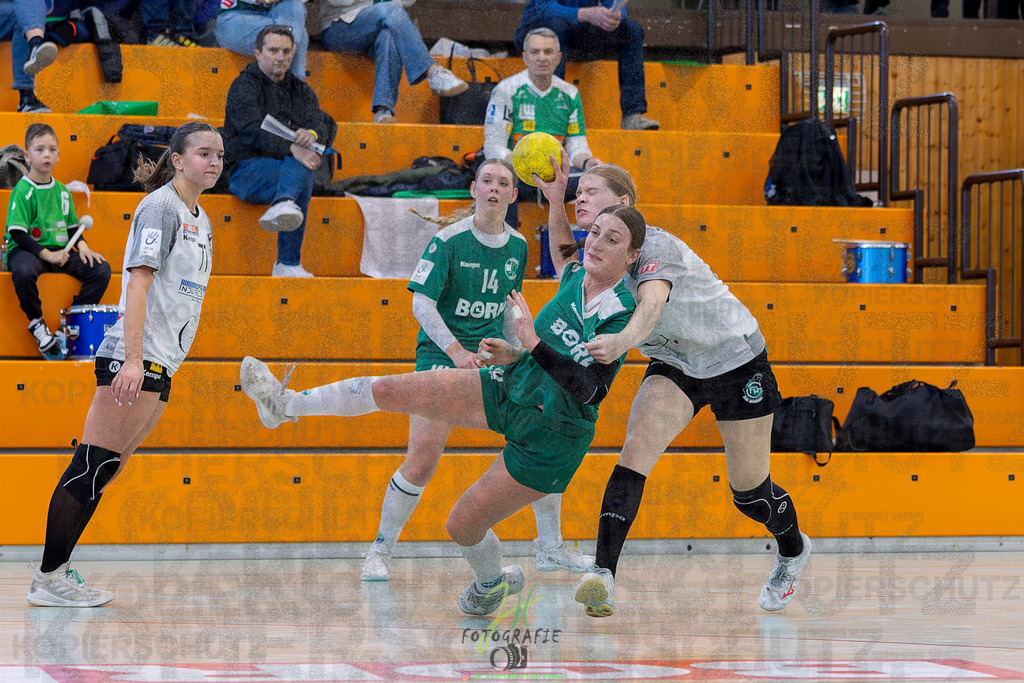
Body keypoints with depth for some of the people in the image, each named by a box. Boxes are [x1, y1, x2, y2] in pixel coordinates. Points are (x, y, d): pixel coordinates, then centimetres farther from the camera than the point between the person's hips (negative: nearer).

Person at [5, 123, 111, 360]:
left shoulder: (62, 190, 10)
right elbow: (17, 233, -16)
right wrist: (47, 255, -24)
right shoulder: (23, 190, -11)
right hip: (26, 251, -7)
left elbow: (72, 226, 19)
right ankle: (37, 323, -15)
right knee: (23, 271, -40)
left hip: (58, 252, 7)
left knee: (101, 269, -9)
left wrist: (83, 247, -2)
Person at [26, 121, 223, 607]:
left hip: (159, 366, 9)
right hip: (135, 357, -9)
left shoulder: (199, 220, 20)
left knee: (104, 470, 7)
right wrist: (133, 360, -24)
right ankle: (49, 578, -9)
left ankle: (56, 572, 9)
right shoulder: (160, 207, -7)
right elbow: (138, 284, -15)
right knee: (94, 465, -10)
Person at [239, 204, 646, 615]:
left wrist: (533, 343, -39)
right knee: (389, 391, -2)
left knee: (462, 525, -1)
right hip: (509, 390, 6)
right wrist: (517, 356, 3)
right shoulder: (574, 278, -2)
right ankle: (286, 405, 15)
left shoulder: (621, 317, -23)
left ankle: (492, 582, 32)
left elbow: (588, 388, -35)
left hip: (550, 438, -6)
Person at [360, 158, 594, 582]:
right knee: (422, 460, -16)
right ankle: (380, 551, 0)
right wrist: (457, 351, -23)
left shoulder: (517, 246, 6)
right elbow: (421, 304, -14)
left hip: (492, 357, 5)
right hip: (441, 356, -5)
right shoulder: (449, 240, -11)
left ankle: (551, 547, 13)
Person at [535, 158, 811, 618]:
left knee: (749, 492, 6)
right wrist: (554, 200, -5)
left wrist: (622, 341, -69)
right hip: (674, 365, 5)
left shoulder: (654, 245, -28)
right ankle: (603, 573, -32)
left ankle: (793, 550, 39)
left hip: (736, 360, -5)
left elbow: (652, 304, -47)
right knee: (636, 452, -22)